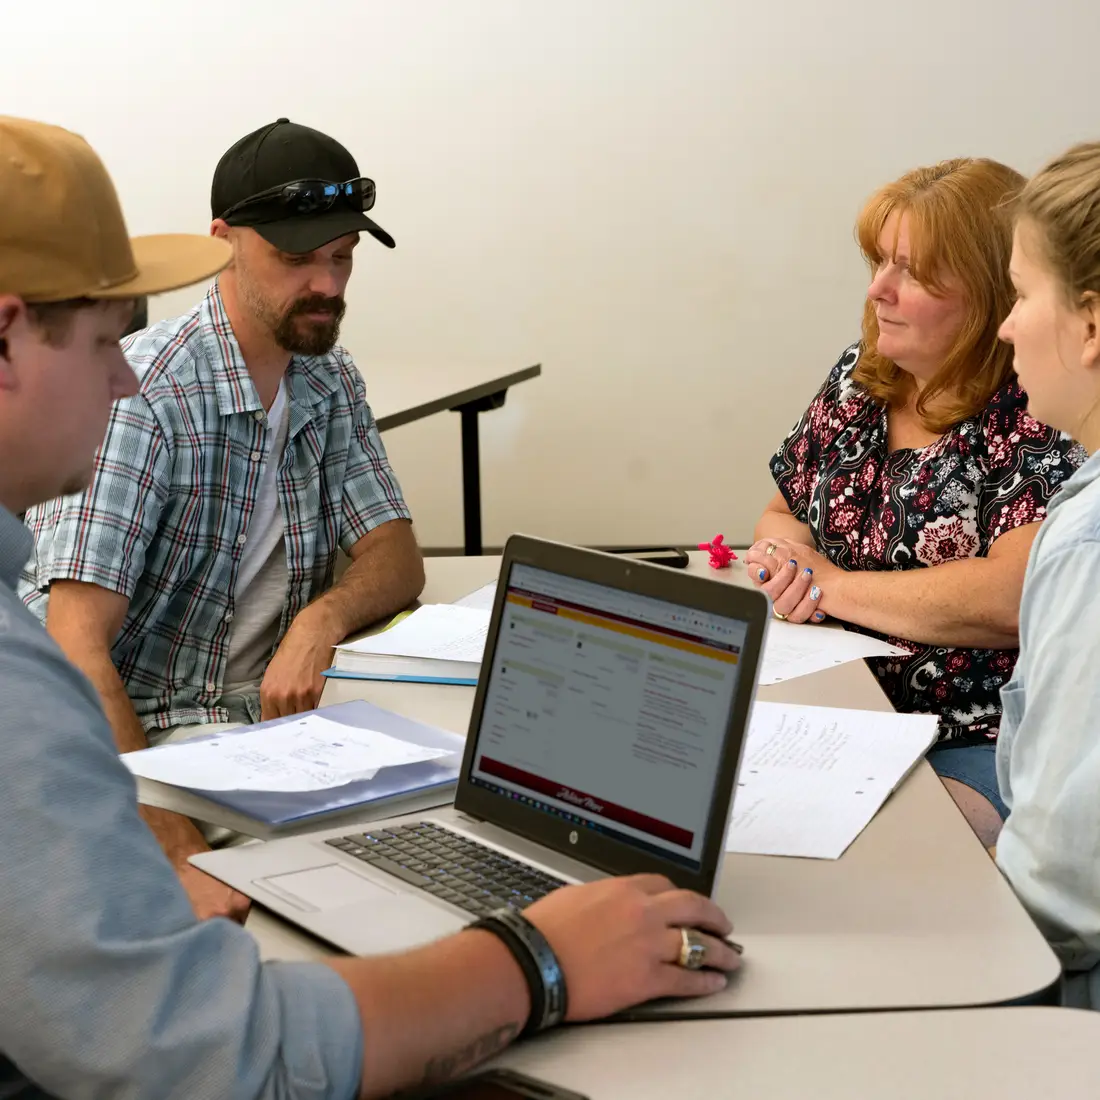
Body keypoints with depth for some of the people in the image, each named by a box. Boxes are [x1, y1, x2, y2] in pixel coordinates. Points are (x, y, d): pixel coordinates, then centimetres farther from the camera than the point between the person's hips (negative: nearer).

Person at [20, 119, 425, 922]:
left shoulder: (331, 382, 7)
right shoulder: (141, 392, -19)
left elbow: (398, 557, 7)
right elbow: (76, 647, -26)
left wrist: (323, 617, -19)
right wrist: (176, 854, -37)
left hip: (263, 718, 7)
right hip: (126, 735, -7)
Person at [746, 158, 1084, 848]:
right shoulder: (856, 381, 12)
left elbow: (1016, 597, -23)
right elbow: (783, 516, 23)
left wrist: (832, 585, -13)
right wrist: (789, 560, -3)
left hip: (978, 753, -7)